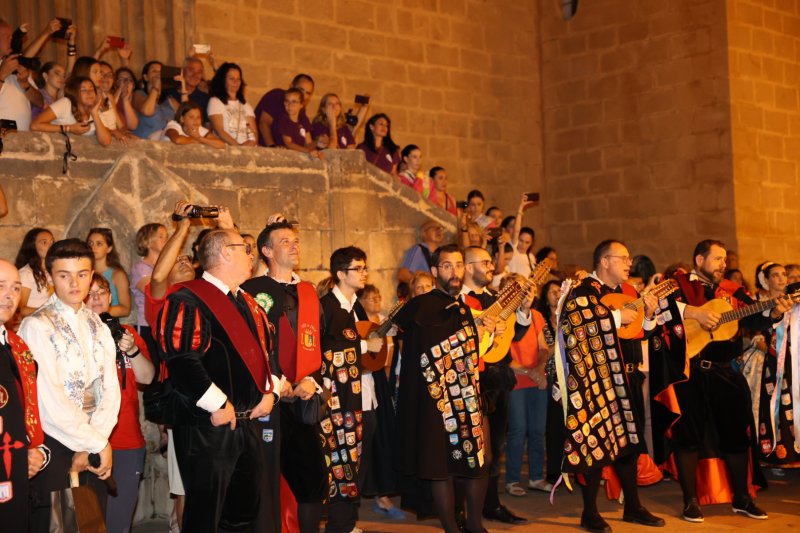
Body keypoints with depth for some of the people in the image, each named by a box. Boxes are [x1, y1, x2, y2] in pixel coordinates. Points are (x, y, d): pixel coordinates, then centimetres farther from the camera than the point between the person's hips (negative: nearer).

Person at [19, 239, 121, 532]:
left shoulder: (98, 326, 9)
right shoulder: (37, 326, -10)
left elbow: (110, 389, 2)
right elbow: (51, 400, -17)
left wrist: (89, 448, -10)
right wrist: (97, 443, -11)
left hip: (93, 452, 6)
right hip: (54, 447, -6)